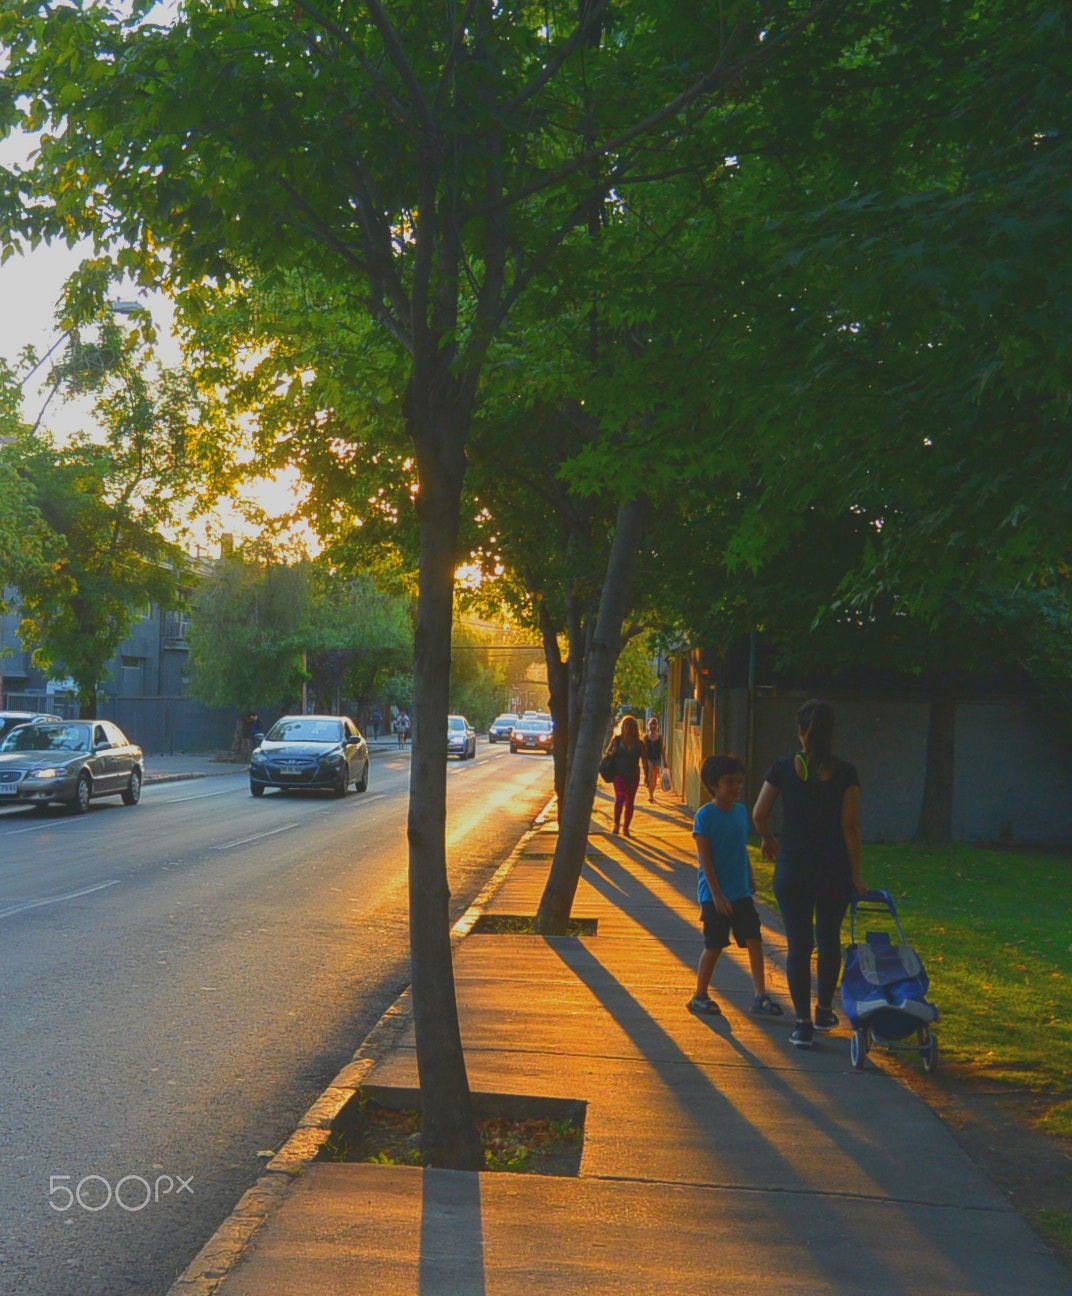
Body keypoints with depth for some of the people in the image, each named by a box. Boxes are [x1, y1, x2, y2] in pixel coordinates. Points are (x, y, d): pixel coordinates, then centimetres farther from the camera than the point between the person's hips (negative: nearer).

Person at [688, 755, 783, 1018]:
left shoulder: (741, 811, 7)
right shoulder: (705, 815, -12)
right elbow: (704, 857, -14)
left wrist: (751, 880, 20)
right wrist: (716, 894, -17)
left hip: (741, 892, 5)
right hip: (715, 894, -5)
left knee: (754, 940, -3)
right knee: (714, 946, 2)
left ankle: (761, 997, 0)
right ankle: (700, 996, 17)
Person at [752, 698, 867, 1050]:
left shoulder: (783, 768, -5)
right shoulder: (844, 773, -7)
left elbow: (759, 814, -3)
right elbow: (850, 826, -9)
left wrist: (769, 840, 17)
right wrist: (855, 873, -3)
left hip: (792, 868, -1)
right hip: (834, 869, 1)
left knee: (798, 943, 5)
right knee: (829, 939, 19)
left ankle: (803, 1023, 4)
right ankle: (824, 1011, 30)